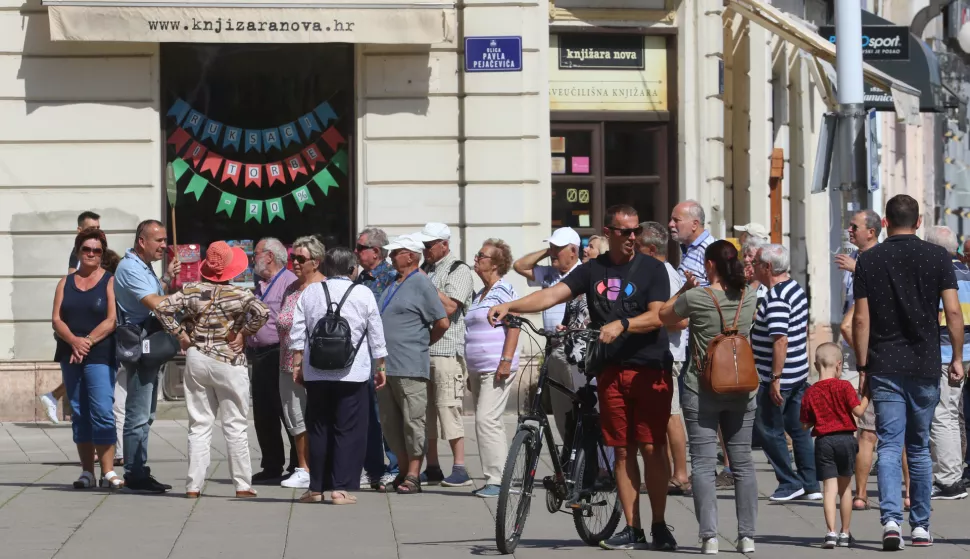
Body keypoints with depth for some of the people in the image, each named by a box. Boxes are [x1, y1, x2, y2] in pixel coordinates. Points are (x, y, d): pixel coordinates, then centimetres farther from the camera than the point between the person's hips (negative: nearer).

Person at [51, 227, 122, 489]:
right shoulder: (66, 283, 14)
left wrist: (88, 341, -17)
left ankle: (108, 472, -12)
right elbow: (56, 319, 5)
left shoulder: (110, 282, 2)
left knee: (102, 412, -12)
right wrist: (74, 341, -13)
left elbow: (112, 320, -7)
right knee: (79, 413, 5)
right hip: (70, 356, 5)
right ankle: (87, 471, 8)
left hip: (100, 356, -4)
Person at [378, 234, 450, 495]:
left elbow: (442, 322, -10)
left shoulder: (421, 284, -7)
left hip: (409, 368, -9)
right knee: (390, 424, 10)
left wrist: (423, 343, 3)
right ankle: (404, 472, 17)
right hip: (385, 366, 9)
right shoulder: (392, 285, 17)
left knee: (413, 423, -4)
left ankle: (413, 476, -3)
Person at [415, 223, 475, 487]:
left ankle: (460, 469, -9)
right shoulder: (425, 270, 20)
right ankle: (432, 468, 13)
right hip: (421, 350, 8)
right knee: (425, 410, 7)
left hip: (446, 351, -8)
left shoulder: (458, 270, -4)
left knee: (448, 408, -11)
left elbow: (450, 307, -16)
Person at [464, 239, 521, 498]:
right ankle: (494, 479, 12)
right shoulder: (480, 295, 20)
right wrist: (471, 373, 25)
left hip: (496, 369, -10)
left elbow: (514, 326, -16)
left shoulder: (504, 290, -8)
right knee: (486, 422, 9)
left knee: (487, 420, -16)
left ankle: (496, 479, -15)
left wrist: (506, 360, -23)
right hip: (478, 370, 10)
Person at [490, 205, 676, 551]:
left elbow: (657, 315, -10)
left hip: (649, 370, -3)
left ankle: (659, 526, 4)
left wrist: (621, 325, -27)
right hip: (611, 371, 3)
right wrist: (509, 307, -15)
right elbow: (552, 295, -1)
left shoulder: (651, 269, 0)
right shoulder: (593, 270, 9)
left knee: (652, 448, -5)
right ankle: (632, 529, 9)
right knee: (623, 451, 5)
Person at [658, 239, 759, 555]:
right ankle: (747, 536, 6)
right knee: (742, 463, 8)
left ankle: (709, 536, -8)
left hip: (701, 392, -3)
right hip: (741, 390, 3)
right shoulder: (749, 298, 0)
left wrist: (685, 288, 14)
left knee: (703, 464, -1)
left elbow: (664, 317, 6)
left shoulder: (696, 298, -11)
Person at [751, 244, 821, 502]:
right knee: (798, 429, 14)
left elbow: (780, 340, -28)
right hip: (799, 374, 9)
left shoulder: (776, 298, -21)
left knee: (770, 430, 3)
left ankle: (790, 483, 8)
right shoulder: (796, 288, 10)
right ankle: (811, 485, 16)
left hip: (779, 377, -9)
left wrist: (775, 378, -25)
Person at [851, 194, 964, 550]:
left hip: (884, 367, -1)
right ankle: (920, 526, 17)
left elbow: (861, 319, -1)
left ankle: (890, 519, -20)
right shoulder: (937, 257, 0)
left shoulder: (868, 260, 1)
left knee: (889, 446, -2)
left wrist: (862, 366, 4)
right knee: (920, 448, 13)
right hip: (925, 366, 1)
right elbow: (953, 312, -4)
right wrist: (957, 358, 4)